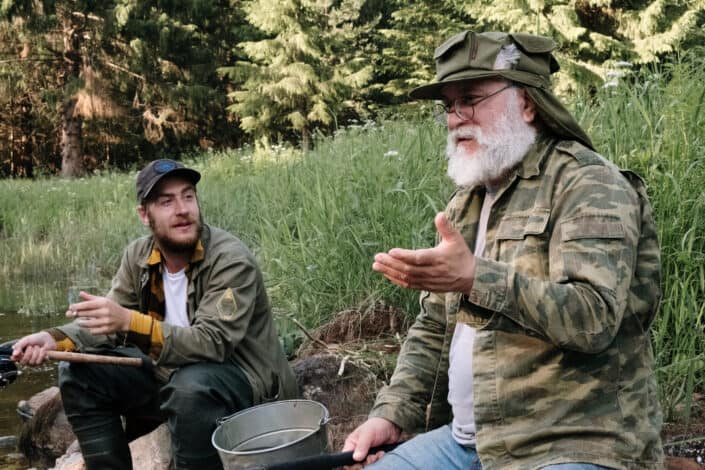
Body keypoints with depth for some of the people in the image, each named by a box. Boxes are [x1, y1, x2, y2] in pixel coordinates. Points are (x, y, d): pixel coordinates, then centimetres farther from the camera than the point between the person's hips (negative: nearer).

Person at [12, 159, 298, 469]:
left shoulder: (230, 259, -23)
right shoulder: (139, 256, -3)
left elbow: (212, 343, -31)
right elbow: (107, 325, 0)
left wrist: (130, 322, -42)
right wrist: (55, 339, -21)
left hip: (243, 379, -6)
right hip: (171, 372, 6)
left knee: (191, 387, -37)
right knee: (78, 373, -5)